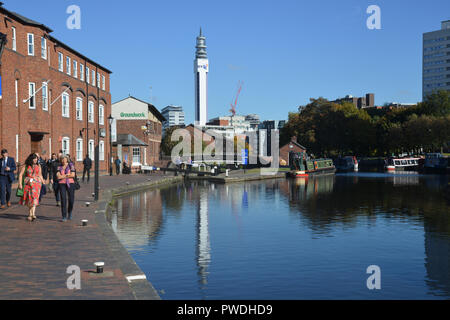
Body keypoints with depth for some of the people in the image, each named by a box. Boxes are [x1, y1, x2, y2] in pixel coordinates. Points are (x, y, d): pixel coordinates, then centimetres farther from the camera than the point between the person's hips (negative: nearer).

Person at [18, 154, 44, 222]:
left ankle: (32, 214, -20)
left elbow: (40, 175, 16)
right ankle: (31, 213, 20)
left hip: (36, 183, 0)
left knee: (34, 198, -14)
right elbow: (21, 174, -1)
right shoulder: (26, 166, 2)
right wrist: (20, 184, -9)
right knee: (29, 199, 6)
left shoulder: (38, 166, 7)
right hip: (28, 183, 0)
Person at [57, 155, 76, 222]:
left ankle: (69, 213, 29)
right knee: (63, 200, -7)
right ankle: (64, 217, -4)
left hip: (70, 184, 0)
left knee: (71, 200, 0)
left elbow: (73, 175, -7)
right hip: (62, 184, 1)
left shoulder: (71, 166, 5)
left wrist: (63, 175, -4)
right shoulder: (59, 167, 9)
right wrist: (67, 175, -6)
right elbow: (58, 176, -4)